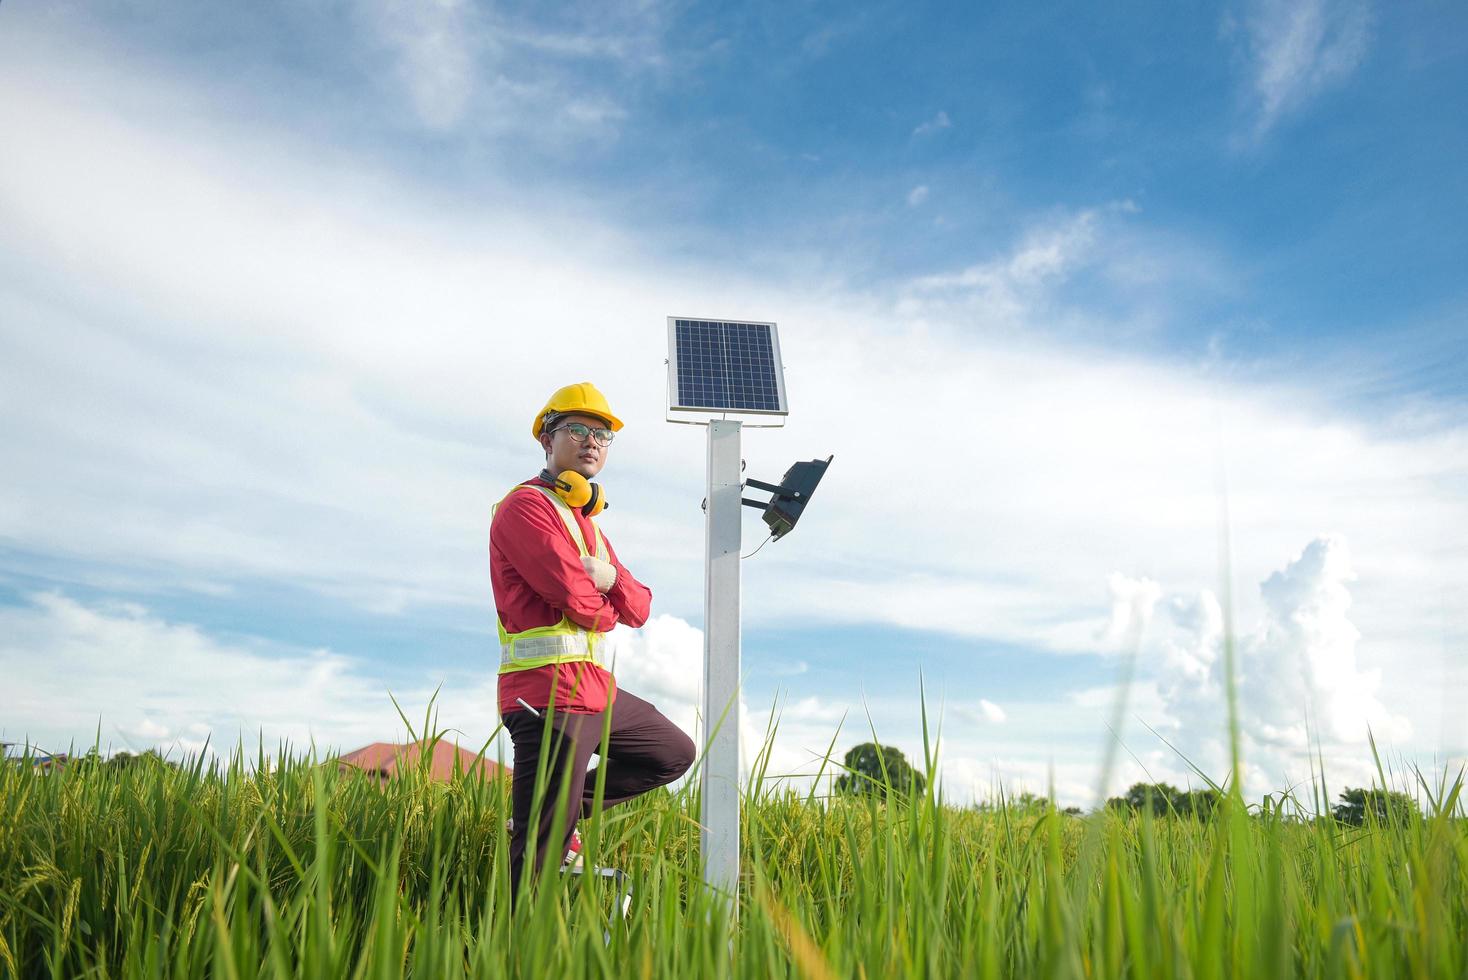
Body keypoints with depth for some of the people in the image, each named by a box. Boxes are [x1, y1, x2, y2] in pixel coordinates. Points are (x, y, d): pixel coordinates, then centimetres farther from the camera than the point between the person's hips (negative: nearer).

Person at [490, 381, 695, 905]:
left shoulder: (589, 522, 22)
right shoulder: (526, 505, -7)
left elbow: (639, 610, 14)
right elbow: (578, 599, -19)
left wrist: (612, 577, -8)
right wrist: (606, 611, 3)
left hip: (598, 691, 9)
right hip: (550, 691, -9)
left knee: (675, 754, 22)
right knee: (543, 855, -7)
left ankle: (566, 806, 17)